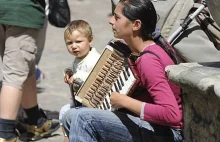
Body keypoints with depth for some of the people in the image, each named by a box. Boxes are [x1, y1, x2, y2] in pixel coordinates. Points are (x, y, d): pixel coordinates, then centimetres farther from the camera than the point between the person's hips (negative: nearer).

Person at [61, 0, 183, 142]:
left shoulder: (148, 60, -23)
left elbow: (172, 114, -32)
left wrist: (124, 101, -24)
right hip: (148, 124, 9)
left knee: (84, 118, -22)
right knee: (70, 117, 5)